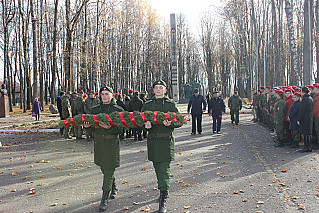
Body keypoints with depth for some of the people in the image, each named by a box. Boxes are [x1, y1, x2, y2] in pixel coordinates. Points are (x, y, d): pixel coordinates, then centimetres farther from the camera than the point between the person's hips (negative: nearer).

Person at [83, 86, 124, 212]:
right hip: (98, 142, 5)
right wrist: (87, 126, -11)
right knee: (104, 168, 16)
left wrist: (110, 127, -26)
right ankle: (114, 188, 40)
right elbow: (91, 128, 12)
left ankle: (104, 199, 1)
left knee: (109, 171, -5)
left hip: (112, 143, -5)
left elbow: (121, 128, -9)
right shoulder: (95, 109, 10)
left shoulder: (118, 110, -4)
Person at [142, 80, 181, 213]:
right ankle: (163, 190, 35)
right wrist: (145, 124, -14)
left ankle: (163, 200, -6)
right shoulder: (147, 105, 11)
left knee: (164, 170, -7)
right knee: (157, 169, 14)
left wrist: (170, 123, -18)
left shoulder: (170, 104, 4)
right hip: (152, 140, 3)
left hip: (166, 140, -3)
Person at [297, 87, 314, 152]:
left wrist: (298, 119, -13)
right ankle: (310, 147, 17)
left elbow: (301, 110, -17)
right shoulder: (311, 99, 13)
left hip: (305, 119, -9)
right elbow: (311, 109, 17)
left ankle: (306, 147, -1)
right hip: (310, 118, 9)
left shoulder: (305, 99, -15)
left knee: (306, 134, -4)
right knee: (309, 133, 12)